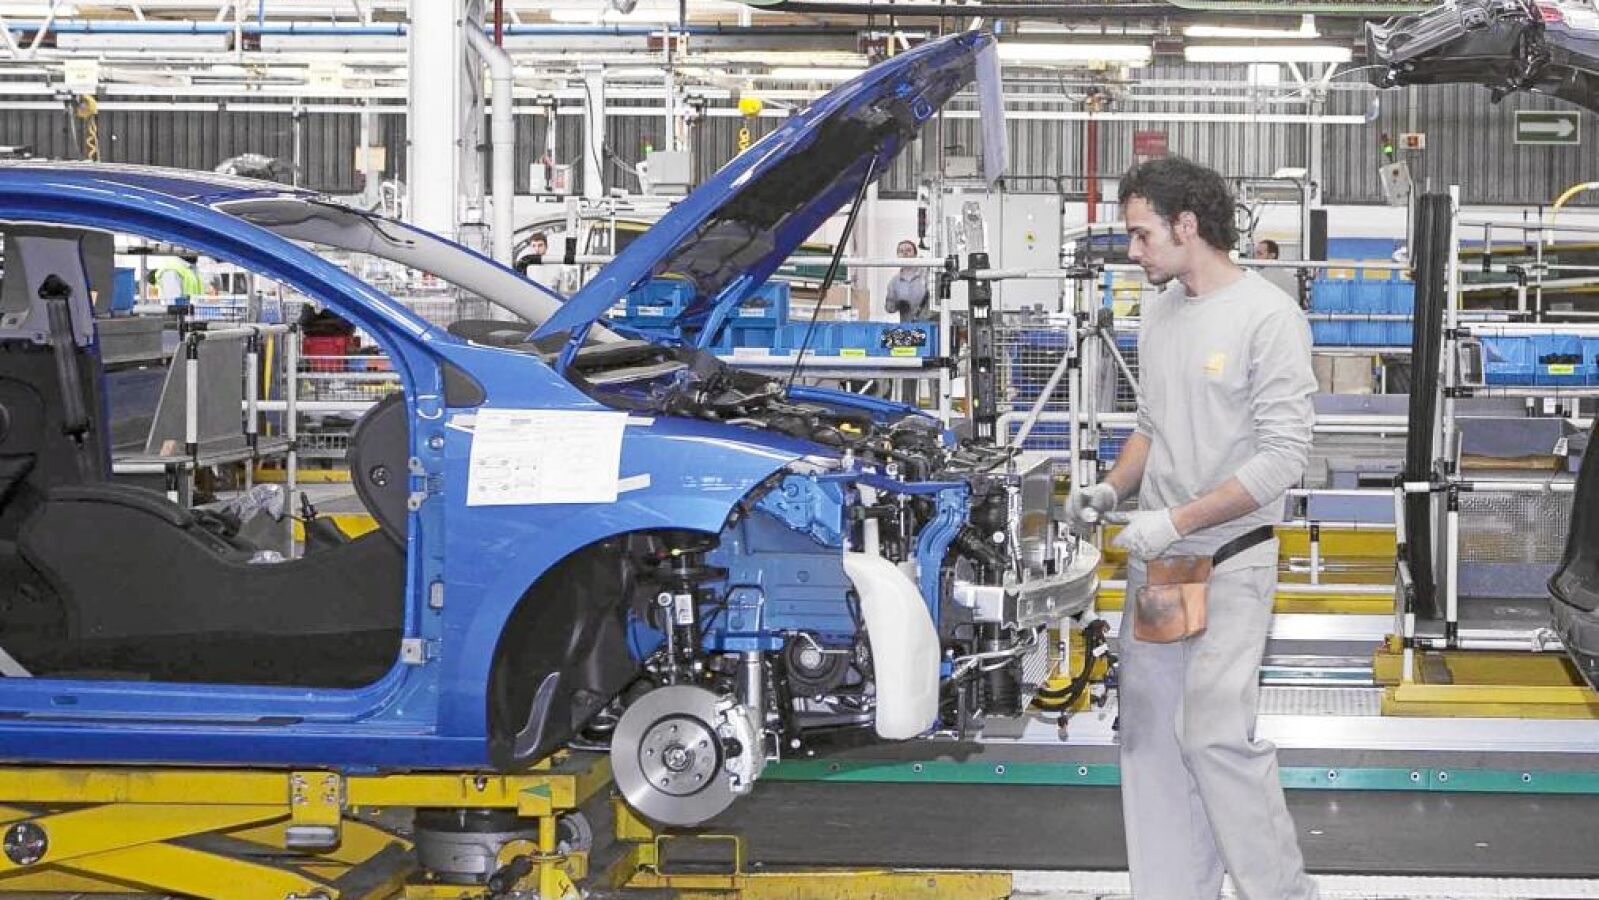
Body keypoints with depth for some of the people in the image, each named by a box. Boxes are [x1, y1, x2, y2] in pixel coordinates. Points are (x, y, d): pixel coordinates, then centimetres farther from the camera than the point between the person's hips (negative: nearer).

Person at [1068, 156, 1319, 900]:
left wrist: (1175, 520, -21)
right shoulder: (1160, 312, 10)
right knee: (1151, 733, 8)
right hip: (1153, 558, 8)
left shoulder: (1268, 317, -14)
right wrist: (1113, 488, 3)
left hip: (1228, 562, -8)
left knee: (1215, 734, -11)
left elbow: (1282, 456, -18)